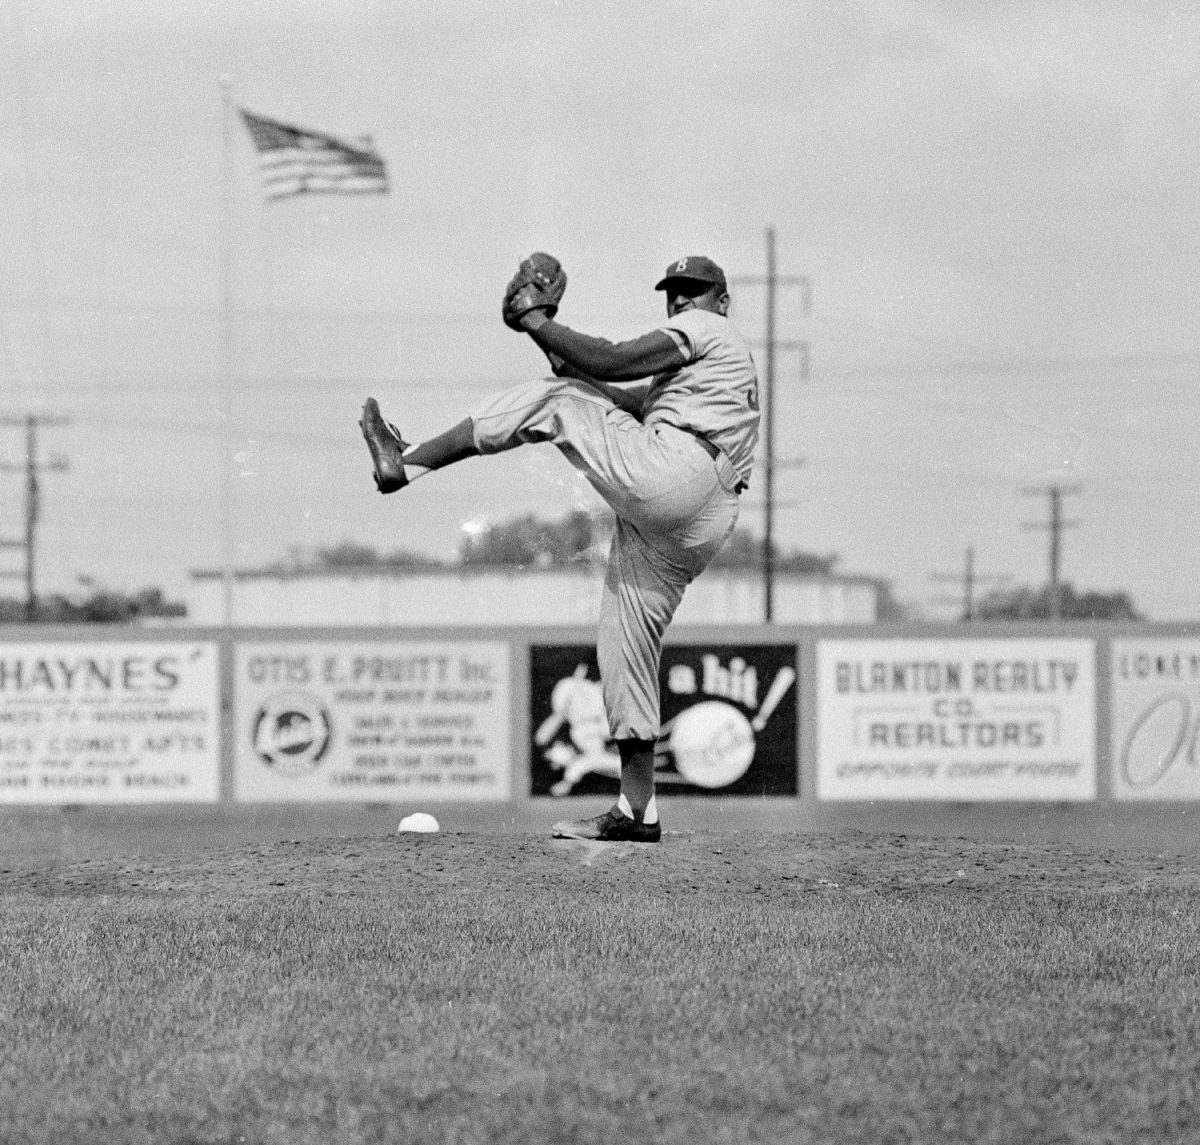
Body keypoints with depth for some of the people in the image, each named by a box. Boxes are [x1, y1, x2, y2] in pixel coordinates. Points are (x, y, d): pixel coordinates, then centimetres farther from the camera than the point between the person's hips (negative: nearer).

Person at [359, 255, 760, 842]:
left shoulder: (707, 330, 6)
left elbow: (613, 363, -8)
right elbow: (620, 396, 28)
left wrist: (539, 325, 0)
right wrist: (563, 357, 17)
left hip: (667, 474, -10)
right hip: (689, 528, 10)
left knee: (549, 399, -3)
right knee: (624, 645, 9)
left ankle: (408, 462, -6)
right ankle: (636, 810, 8)